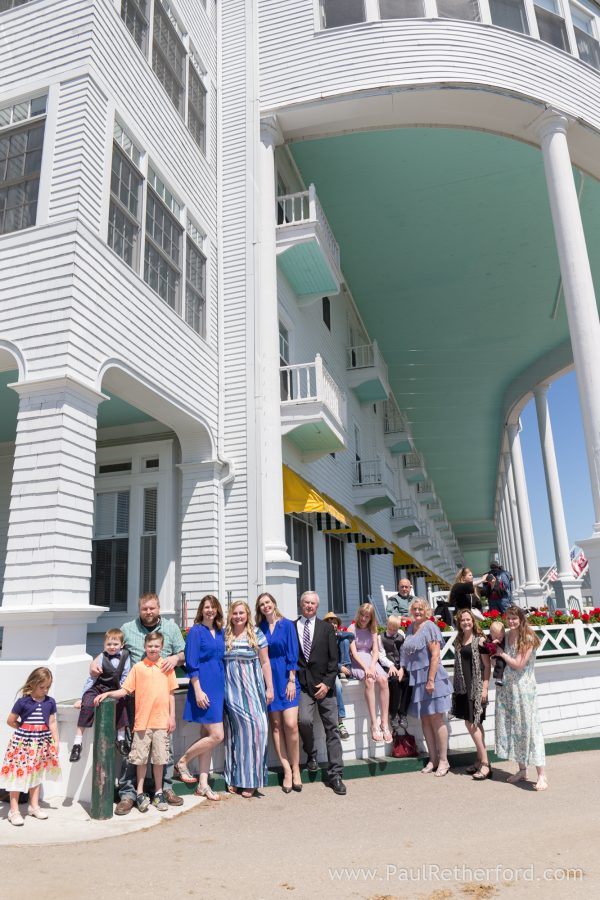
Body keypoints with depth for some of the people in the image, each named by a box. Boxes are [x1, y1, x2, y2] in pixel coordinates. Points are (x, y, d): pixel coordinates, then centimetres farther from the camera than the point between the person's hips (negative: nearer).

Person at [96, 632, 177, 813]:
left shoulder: (167, 667, 3)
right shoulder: (138, 667, 1)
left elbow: (171, 693, 6)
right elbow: (125, 690, 1)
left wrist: (172, 717, 3)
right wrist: (107, 693, -13)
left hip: (161, 721, 0)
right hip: (142, 720, 0)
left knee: (159, 758, 8)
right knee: (141, 758, 7)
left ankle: (158, 793, 24)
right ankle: (140, 793, 22)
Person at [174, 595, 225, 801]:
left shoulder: (220, 632, 11)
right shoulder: (196, 631, -8)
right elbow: (191, 663, -12)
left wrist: (222, 687, 14)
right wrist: (198, 690, -17)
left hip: (218, 687, 7)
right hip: (203, 688, -7)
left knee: (207, 736, 10)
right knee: (217, 735, -9)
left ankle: (203, 784, 17)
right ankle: (182, 763, 9)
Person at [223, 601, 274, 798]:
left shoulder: (257, 634, 2)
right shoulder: (224, 636, 5)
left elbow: (265, 662, 4)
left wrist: (269, 688, 1)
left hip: (252, 688, -1)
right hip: (231, 688, 1)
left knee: (255, 728, -5)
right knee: (235, 729, 3)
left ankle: (250, 778, 9)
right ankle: (234, 777, 15)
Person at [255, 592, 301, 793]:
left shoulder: (287, 625, -1)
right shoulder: (259, 628, 5)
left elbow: (292, 653, -3)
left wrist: (291, 680, -8)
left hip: (285, 676, -2)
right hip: (268, 678, 2)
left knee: (290, 724, -11)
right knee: (275, 725, 2)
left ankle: (295, 768, 5)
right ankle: (286, 769, 11)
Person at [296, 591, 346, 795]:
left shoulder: (326, 628, 8)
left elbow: (333, 658, 4)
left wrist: (327, 683, -6)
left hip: (324, 684, 1)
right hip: (302, 684, -1)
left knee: (331, 728, 1)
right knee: (304, 720, -21)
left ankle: (335, 774, 11)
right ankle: (311, 754, 9)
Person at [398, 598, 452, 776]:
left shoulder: (430, 627, -9)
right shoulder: (410, 628, 12)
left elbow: (435, 655, -15)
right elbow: (406, 653, 17)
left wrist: (431, 680, -19)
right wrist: (402, 669, 3)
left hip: (430, 677, -7)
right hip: (416, 679, 7)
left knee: (436, 718, 0)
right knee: (425, 720, 10)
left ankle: (443, 760, 9)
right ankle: (433, 759, 20)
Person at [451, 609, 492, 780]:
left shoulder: (479, 641, -8)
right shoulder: (458, 641, 11)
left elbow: (487, 666, -9)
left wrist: (485, 688, -13)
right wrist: (456, 687, 15)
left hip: (476, 687, -6)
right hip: (462, 687, 6)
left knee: (472, 723, -8)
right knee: (473, 724, 10)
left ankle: (485, 764, -1)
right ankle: (480, 760, 20)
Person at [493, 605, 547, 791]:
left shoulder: (528, 638, -11)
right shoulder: (505, 636, 6)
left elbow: (518, 664, -15)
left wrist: (502, 653, -6)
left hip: (523, 687, -6)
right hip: (506, 687, 6)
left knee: (528, 727, -5)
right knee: (511, 727, 11)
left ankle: (542, 775, 1)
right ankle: (522, 770, 23)